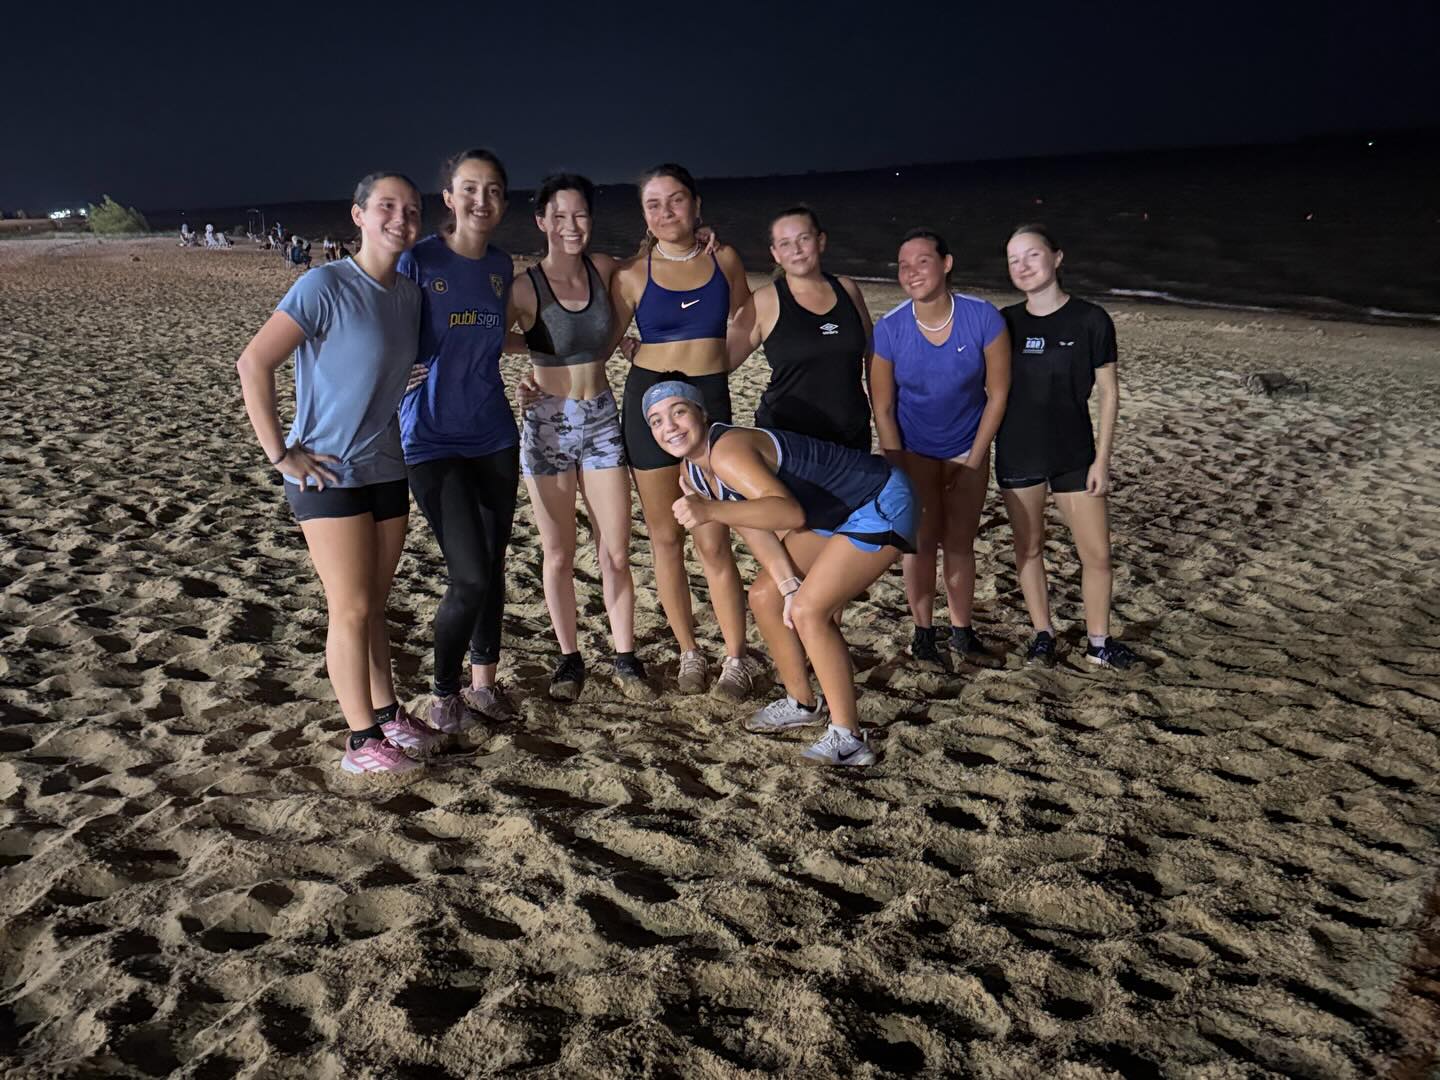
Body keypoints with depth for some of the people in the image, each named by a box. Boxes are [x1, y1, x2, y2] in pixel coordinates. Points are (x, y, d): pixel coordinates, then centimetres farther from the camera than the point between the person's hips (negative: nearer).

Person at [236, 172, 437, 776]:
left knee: (374, 605, 15)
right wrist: (279, 454, -17)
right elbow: (254, 363, -18)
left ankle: (387, 715, 27)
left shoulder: (409, 295, 6)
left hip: (386, 470, 6)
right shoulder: (324, 287, -14)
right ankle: (362, 741, 8)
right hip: (328, 476, -6)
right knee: (351, 610, -2)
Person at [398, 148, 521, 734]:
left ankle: (484, 681, 28)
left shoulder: (502, 267, 7)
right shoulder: (417, 260, -10)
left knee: (493, 567, 10)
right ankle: (444, 691, 13)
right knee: (470, 576, -10)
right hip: (433, 439, -5)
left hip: (493, 436, 5)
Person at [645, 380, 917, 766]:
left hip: (882, 504, -10)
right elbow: (754, 526, 2)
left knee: (809, 611, -19)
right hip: (834, 516, 10)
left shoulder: (726, 452, -29)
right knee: (764, 596, 10)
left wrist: (710, 511, -55)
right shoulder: (693, 473, 1)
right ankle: (803, 703, 28)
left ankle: (848, 738, -10)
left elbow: (790, 513, -44)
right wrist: (790, 585, -8)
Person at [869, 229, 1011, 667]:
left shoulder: (983, 318, -21)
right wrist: (900, 473, -12)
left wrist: (974, 460, -10)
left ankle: (962, 631, 20)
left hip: (968, 448, 1)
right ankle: (923, 633, 14)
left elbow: (997, 394, -11)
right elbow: (883, 410, -11)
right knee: (923, 540, 0)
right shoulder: (889, 330, -20)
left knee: (960, 542, 6)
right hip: (915, 449, 0)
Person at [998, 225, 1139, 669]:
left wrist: (1102, 458, -6)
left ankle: (1099, 641, 19)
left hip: (1075, 453, -1)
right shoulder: (1005, 323, 0)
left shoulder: (1090, 319, -6)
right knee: (1029, 547, 11)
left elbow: (1109, 393, -3)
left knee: (1097, 553, 2)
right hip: (1018, 454, 2)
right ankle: (1042, 633, 27)